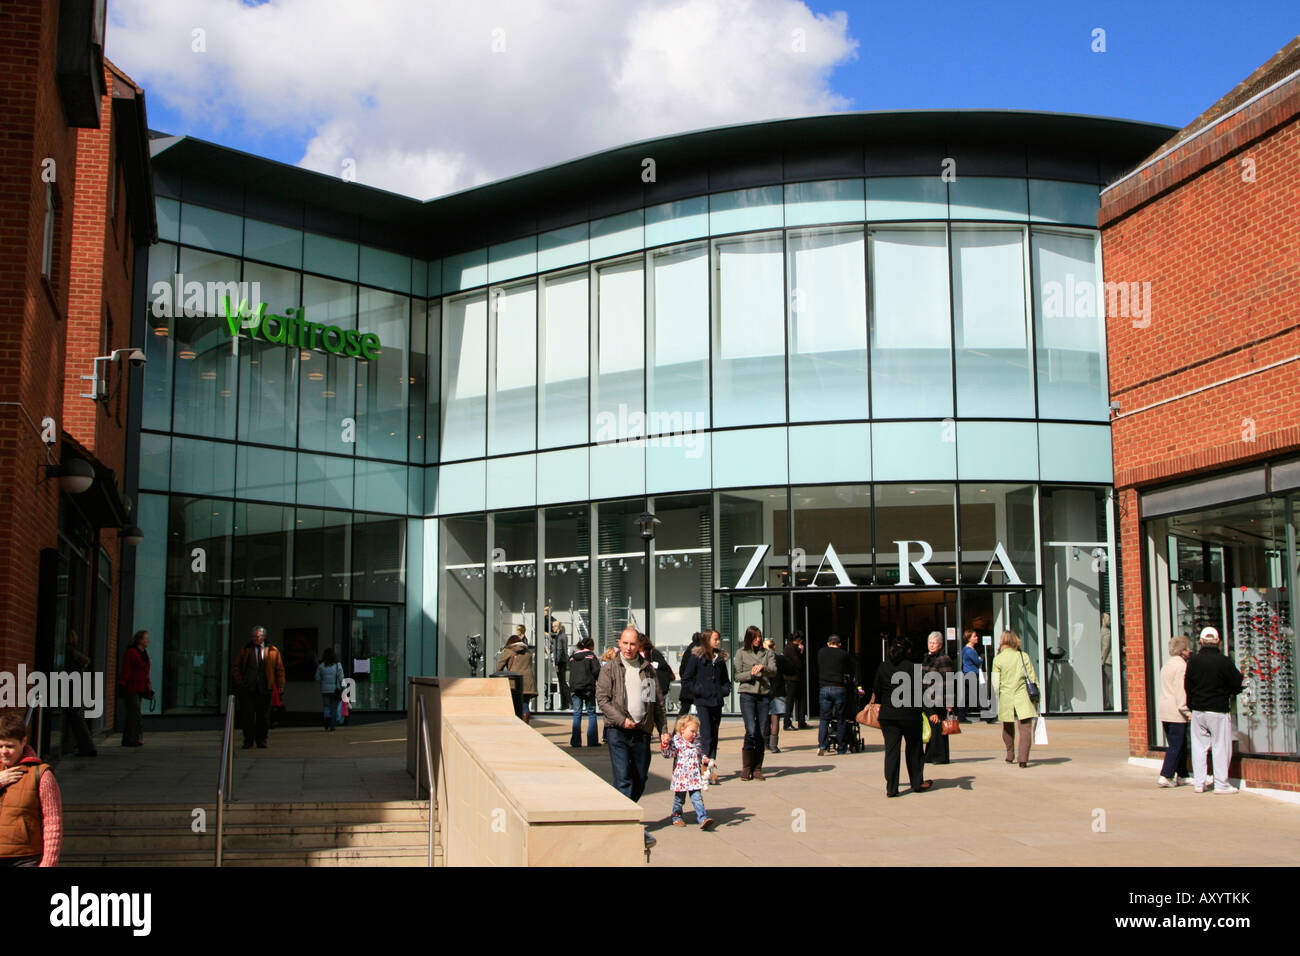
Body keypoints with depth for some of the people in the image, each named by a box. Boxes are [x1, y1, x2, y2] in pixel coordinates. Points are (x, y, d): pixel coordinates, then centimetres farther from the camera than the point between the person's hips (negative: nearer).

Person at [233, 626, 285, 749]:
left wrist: (280, 687, 1)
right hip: (247, 688, 0)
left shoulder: (273, 651, 7)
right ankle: (248, 740, 6)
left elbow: (279, 669, 8)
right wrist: (239, 682, 3)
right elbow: (237, 667, 15)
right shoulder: (245, 650, 11)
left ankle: (261, 740, 13)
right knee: (247, 715, -3)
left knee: (263, 716, 3)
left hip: (264, 688, 0)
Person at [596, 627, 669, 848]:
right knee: (623, 779, -11)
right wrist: (622, 720, -14)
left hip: (642, 732, 4)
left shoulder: (648, 670, 12)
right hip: (617, 732, -4)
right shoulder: (609, 669, 2)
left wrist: (663, 730, 9)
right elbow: (602, 699, -5)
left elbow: (658, 703, 16)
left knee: (640, 779, 9)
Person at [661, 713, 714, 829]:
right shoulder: (676, 742, -9)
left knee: (697, 798, -3)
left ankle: (703, 818, -7)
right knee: (679, 798, 11)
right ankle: (676, 817, 27)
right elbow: (668, 754, -15)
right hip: (681, 777, -3)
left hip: (695, 777, 3)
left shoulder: (696, 743, 9)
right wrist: (665, 744, -30)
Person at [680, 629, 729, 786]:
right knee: (706, 733, -13)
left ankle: (711, 766, 7)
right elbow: (686, 680, -4)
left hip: (717, 702, 5)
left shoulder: (720, 659, 14)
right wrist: (698, 690, -12)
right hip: (702, 702, -5)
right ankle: (707, 763, -18)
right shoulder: (696, 657, -3)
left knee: (714, 734, 5)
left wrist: (725, 690, 8)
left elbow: (725, 679, 26)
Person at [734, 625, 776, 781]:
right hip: (747, 694, -3)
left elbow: (774, 670, -1)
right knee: (751, 731, -14)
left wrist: (763, 668, -20)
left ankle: (757, 769, 9)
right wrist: (751, 674, -13)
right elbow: (737, 676, 5)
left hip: (764, 694, 3)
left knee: (761, 733, 1)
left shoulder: (767, 653, 13)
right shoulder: (741, 654, 7)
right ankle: (746, 768, -3)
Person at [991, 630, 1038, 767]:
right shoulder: (1024, 656, 1)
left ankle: (1010, 755, 30)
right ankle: (1023, 758, -16)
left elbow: (995, 682, -3)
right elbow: (1033, 677, 2)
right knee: (1026, 727, -4)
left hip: (1006, 698, 1)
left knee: (1008, 728, 19)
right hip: (1023, 696, -1)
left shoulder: (998, 659, -2)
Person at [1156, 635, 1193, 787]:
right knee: (1176, 745, -6)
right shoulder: (1181, 665, -12)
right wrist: (1187, 711, -16)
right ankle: (1165, 776, -10)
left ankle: (1182, 775, 20)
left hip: (1163, 710, 9)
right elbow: (1181, 690, -18)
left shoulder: (1167, 664, 18)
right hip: (1175, 711, -9)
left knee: (1178, 744, 15)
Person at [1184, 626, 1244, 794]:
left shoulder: (1193, 661, 0)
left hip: (1197, 710, 4)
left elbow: (1188, 685, 5)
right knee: (1221, 747, 3)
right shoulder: (1224, 662, -11)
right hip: (1218, 710, -4)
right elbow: (1238, 684, -4)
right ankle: (1221, 784, 5)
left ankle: (1199, 782, 12)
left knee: (1199, 746, 10)